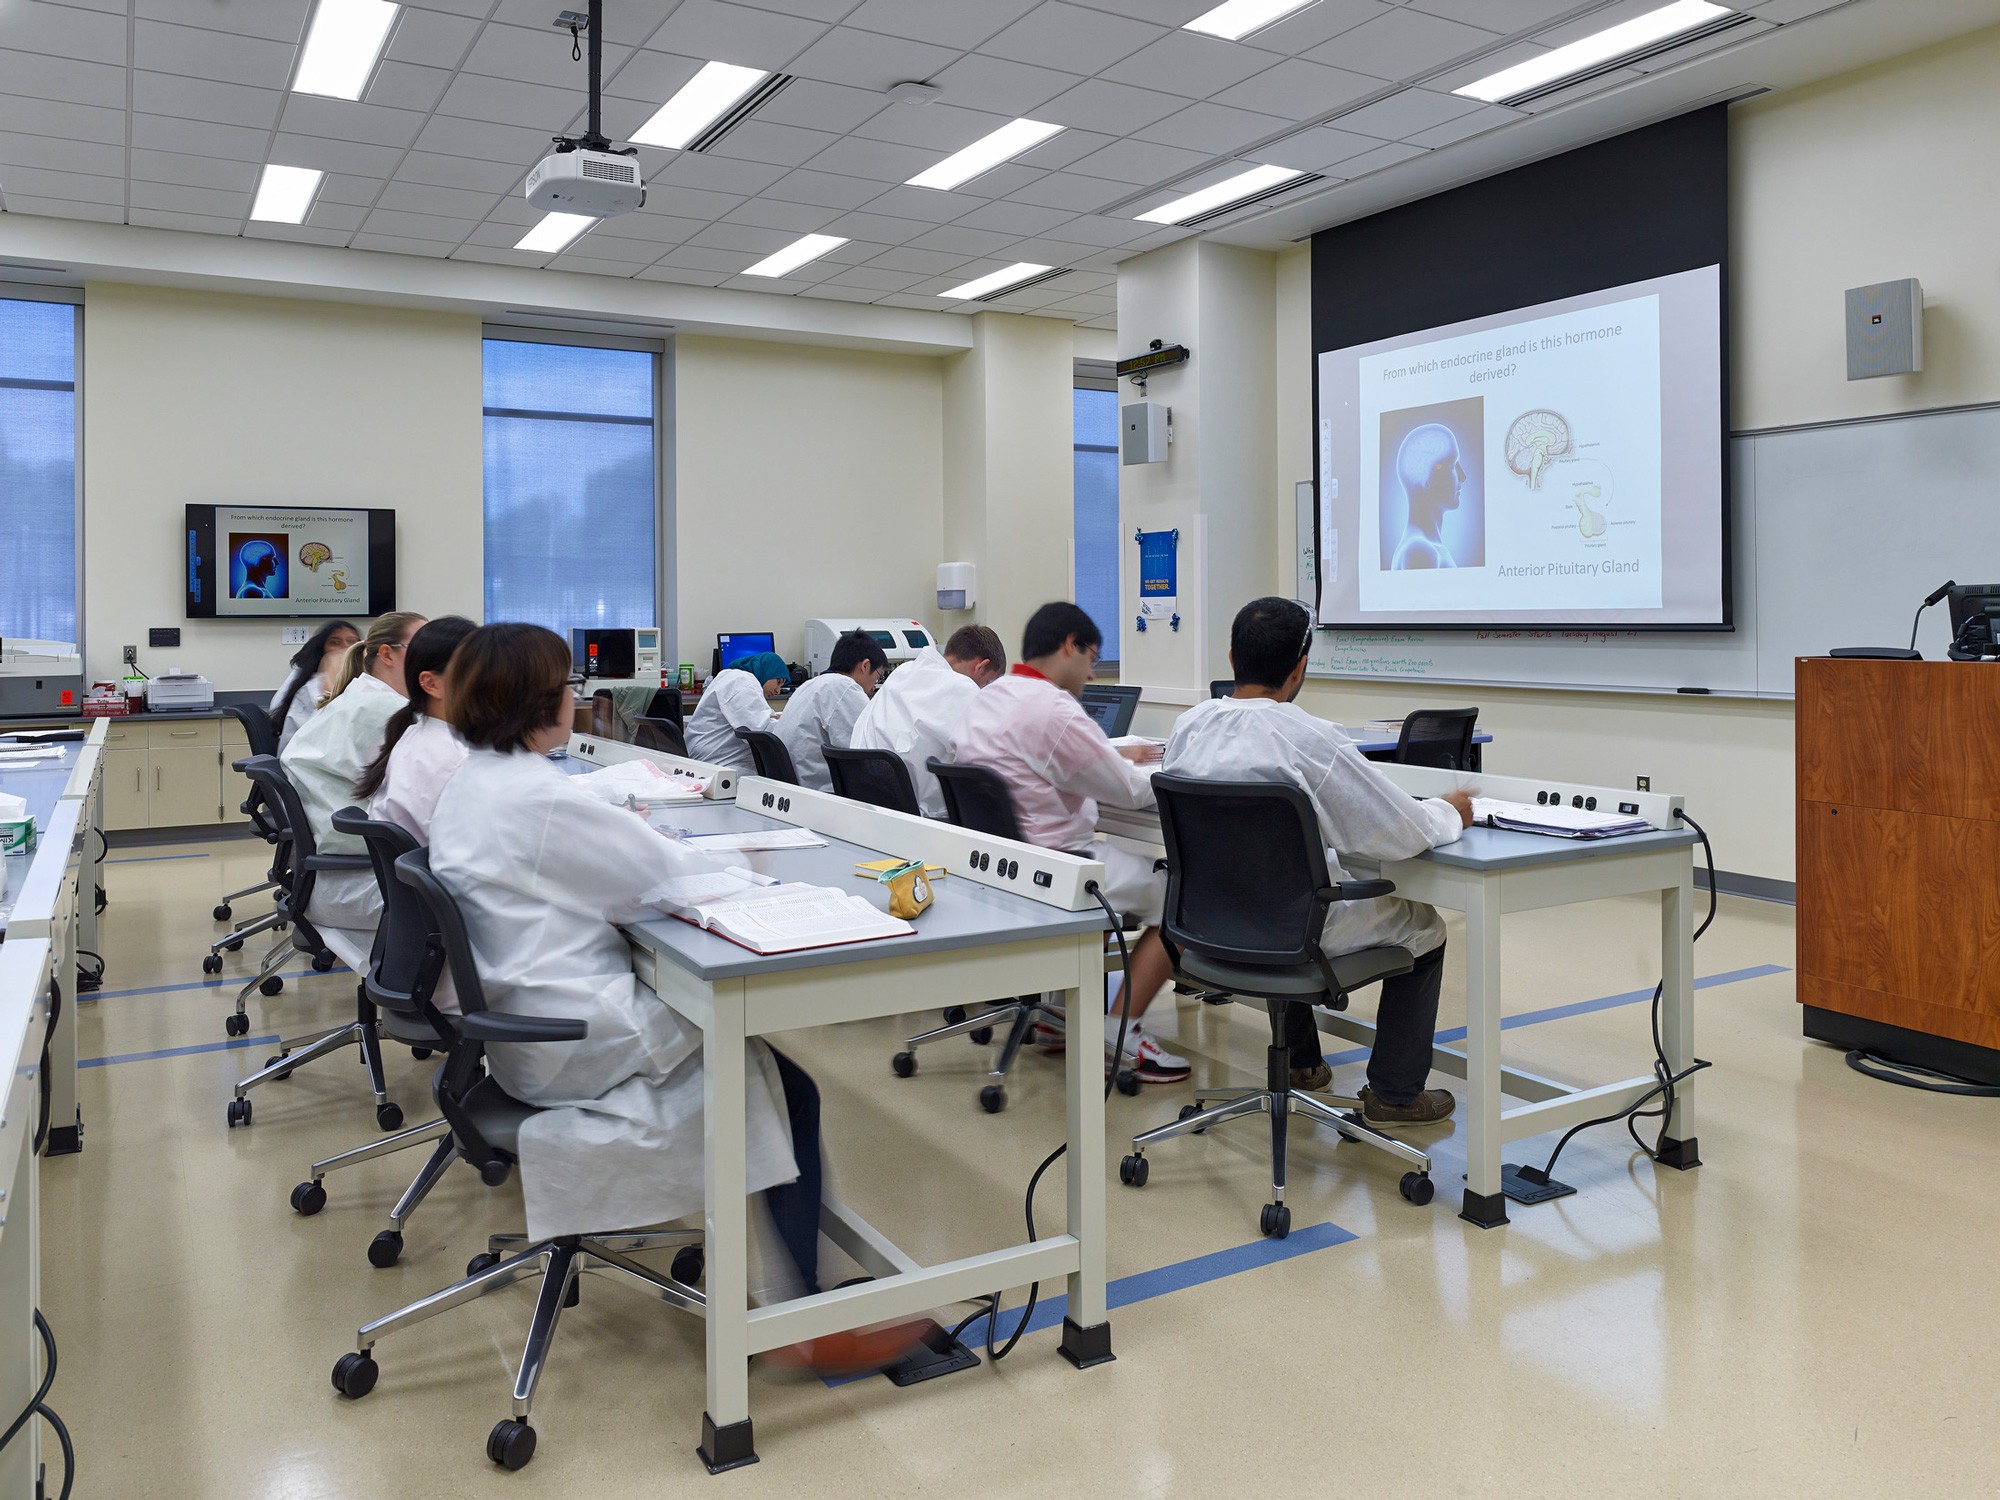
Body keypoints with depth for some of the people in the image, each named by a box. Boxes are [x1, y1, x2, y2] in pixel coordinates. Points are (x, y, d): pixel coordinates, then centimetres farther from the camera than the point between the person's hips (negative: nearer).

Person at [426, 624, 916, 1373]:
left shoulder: (467, 786, 8)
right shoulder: (538, 797, -22)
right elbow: (667, 876, -15)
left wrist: (635, 838, 3)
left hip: (519, 1022, 10)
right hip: (570, 1044, -10)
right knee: (787, 1088, -3)